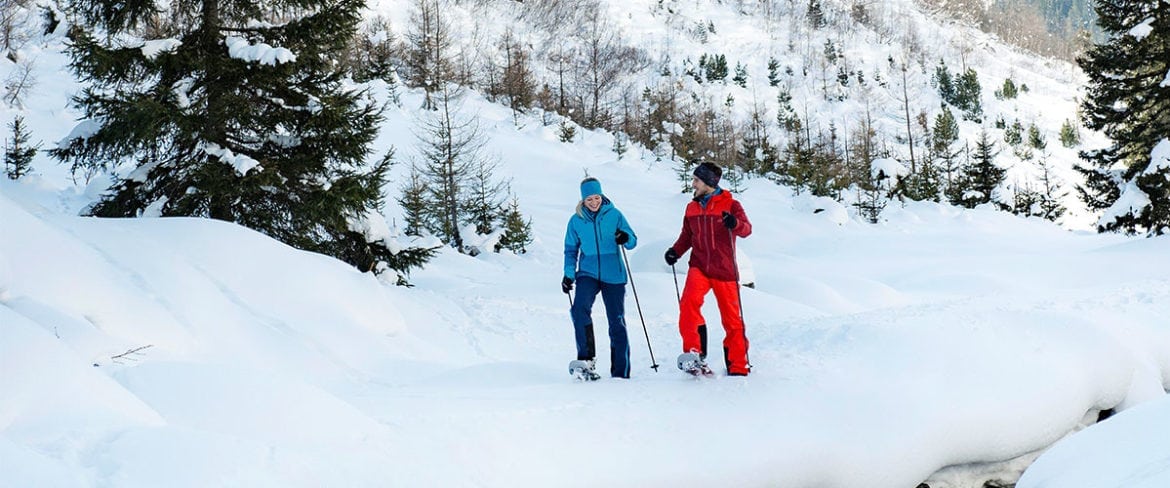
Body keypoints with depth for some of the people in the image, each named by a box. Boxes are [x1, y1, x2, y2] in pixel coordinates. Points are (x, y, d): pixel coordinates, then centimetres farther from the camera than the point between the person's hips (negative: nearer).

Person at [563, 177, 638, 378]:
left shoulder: (614, 215, 0)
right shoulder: (576, 220, 4)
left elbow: (633, 241, 2)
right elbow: (571, 249, 12)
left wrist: (626, 239, -21)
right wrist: (568, 274, 2)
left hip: (613, 275, 0)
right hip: (588, 274, 1)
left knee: (617, 321, 2)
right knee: (580, 309, -26)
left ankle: (620, 372, 9)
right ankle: (587, 356, -16)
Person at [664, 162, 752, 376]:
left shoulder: (730, 204, -2)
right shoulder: (692, 208, 12)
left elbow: (746, 229, -15)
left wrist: (735, 223, -37)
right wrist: (675, 251, 1)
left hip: (724, 270, -3)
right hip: (699, 267, 3)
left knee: (732, 319, 3)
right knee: (689, 300, -26)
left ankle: (738, 367, 16)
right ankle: (695, 352, -25)